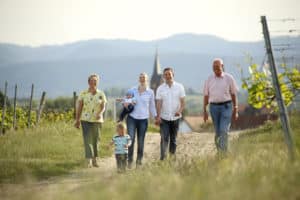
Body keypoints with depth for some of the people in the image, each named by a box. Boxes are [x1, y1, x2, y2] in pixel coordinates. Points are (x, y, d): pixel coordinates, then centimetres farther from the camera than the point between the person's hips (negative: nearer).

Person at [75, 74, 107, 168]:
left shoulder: (101, 94, 4)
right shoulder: (83, 93, 0)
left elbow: (103, 107, -2)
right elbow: (79, 107, 3)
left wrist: (100, 113, -23)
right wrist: (77, 120, 1)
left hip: (97, 120, 2)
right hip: (86, 120, -2)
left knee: (96, 140, 9)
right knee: (88, 139, -12)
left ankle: (95, 160, 21)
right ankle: (89, 161, -18)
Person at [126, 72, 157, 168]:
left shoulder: (150, 92, 5)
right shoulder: (133, 90, 6)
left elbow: (152, 106, 13)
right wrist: (126, 104, -8)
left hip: (143, 119, 0)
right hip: (132, 118, 0)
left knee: (141, 141, 3)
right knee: (131, 139, -11)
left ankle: (139, 162, 14)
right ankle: (130, 161, -4)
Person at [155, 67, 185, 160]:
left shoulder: (179, 87, 2)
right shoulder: (160, 88, 2)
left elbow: (182, 101, 1)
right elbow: (159, 103, 0)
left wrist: (180, 111, -18)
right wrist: (158, 116, -10)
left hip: (175, 117, 1)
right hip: (164, 118, -1)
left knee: (173, 139, 8)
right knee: (164, 138, -11)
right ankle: (163, 158, -15)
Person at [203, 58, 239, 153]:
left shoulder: (229, 78, 1)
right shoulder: (209, 79, 7)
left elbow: (234, 94, 5)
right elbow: (206, 96, 10)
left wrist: (235, 110, 3)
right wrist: (204, 111, 5)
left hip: (226, 106, -3)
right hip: (214, 107, 3)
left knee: (224, 130, -14)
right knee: (217, 132, 7)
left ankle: (223, 152, -16)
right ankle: (219, 152, 18)